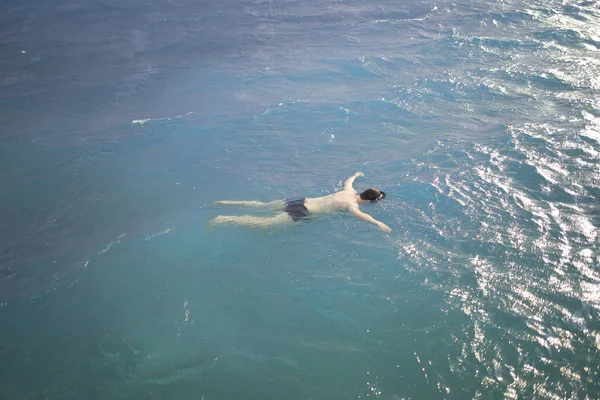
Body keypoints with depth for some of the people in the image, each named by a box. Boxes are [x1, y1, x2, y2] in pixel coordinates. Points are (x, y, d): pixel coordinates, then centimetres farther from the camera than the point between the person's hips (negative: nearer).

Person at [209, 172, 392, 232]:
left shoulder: (349, 191, 11)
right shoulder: (352, 203, -12)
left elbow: (348, 180, 35)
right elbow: (358, 214, -37)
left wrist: (356, 175, 55)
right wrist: (378, 223, -41)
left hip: (301, 201, 8)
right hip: (302, 213, -8)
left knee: (262, 205, 13)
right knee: (264, 222, -13)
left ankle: (225, 202, 14)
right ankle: (224, 219, -18)